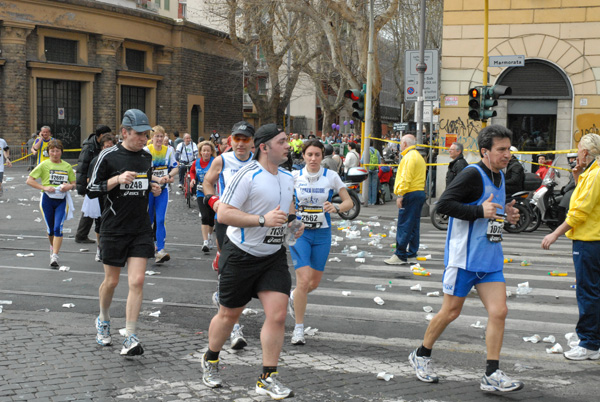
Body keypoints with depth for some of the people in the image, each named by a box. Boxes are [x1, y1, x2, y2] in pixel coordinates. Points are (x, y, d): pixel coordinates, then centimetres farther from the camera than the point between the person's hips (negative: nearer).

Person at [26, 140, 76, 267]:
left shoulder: (67, 166, 8)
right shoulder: (44, 165, 1)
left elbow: (74, 183, 14)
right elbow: (29, 180, -1)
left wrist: (69, 186, -10)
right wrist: (44, 187, -13)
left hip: (62, 200, 0)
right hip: (47, 199, 0)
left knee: (58, 228, -13)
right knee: (50, 228, 10)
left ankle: (54, 256, -15)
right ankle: (53, 247, 39)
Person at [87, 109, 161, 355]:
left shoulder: (147, 157, 8)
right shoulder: (109, 156, -7)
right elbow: (91, 190, -7)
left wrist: (153, 188, 4)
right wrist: (117, 179, -19)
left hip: (141, 229, 3)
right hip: (114, 229, -3)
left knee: (137, 281, -8)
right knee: (111, 281, 10)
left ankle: (130, 338, -5)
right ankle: (103, 321, 38)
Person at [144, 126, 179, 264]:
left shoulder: (169, 150, 3)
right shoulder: (146, 150, -7)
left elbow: (175, 167, 9)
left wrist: (169, 176, -13)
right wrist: (157, 179, -27)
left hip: (163, 190, 1)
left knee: (160, 220, -9)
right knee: (148, 220, 9)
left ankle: (160, 250, -13)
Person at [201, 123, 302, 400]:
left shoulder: (287, 178, 8)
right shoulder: (247, 175, -17)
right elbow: (223, 213, -22)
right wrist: (263, 220, -29)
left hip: (274, 255, 5)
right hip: (241, 254, -5)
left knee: (277, 314, -7)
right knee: (229, 315, 10)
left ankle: (267, 379, 3)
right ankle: (210, 361, 37)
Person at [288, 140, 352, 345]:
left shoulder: (331, 176, -3)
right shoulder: (295, 176, -3)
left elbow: (349, 201, -1)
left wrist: (336, 208, -22)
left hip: (322, 234, 2)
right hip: (299, 232, -2)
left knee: (314, 282, 8)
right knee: (303, 279, -14)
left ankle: (294, 298, 43)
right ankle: (299, 328, -3)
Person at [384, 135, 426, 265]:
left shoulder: (409, 157, -11)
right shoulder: (418, 156, 22)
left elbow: (406, 177, -19)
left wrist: (400, 194, -21)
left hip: (410, 194, -10)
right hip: (420, 193, 10)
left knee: (404, 226, -9)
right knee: (414, 226, 11)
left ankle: (400, 256, -9)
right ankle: (411, 256, 13)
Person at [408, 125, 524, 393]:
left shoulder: (499, 175, 12)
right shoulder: (472, 174, -15)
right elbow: (443, 204, -22)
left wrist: (505, 214, 7)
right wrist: (480, 211, -26)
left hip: (491, 259, 7)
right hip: (464, 257, -7)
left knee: (499, 312, -3)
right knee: (450, 312, 4)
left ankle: (492, 375, 2)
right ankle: (421, 356, 26)